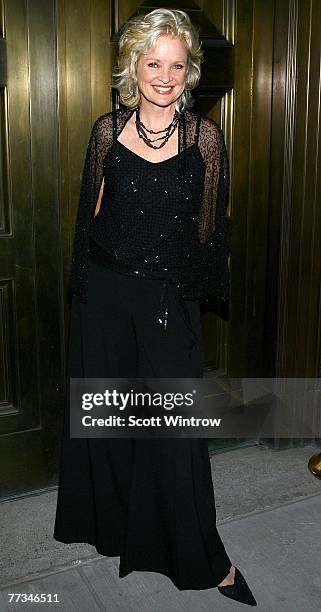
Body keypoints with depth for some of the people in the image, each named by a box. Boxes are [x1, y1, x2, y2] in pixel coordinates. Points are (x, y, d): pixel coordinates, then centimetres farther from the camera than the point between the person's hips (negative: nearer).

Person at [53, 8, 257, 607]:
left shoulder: (205, 136, -2)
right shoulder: (108, 130, 1)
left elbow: (212, 221, 5)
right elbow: (91, 213, 7)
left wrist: (206, 288, 4)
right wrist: (85, 283, 8)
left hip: (170, 299, -1)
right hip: (106, 293, 2)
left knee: (176, 426, 2)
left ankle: (201, 556, 20)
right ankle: (114, 524, 39)